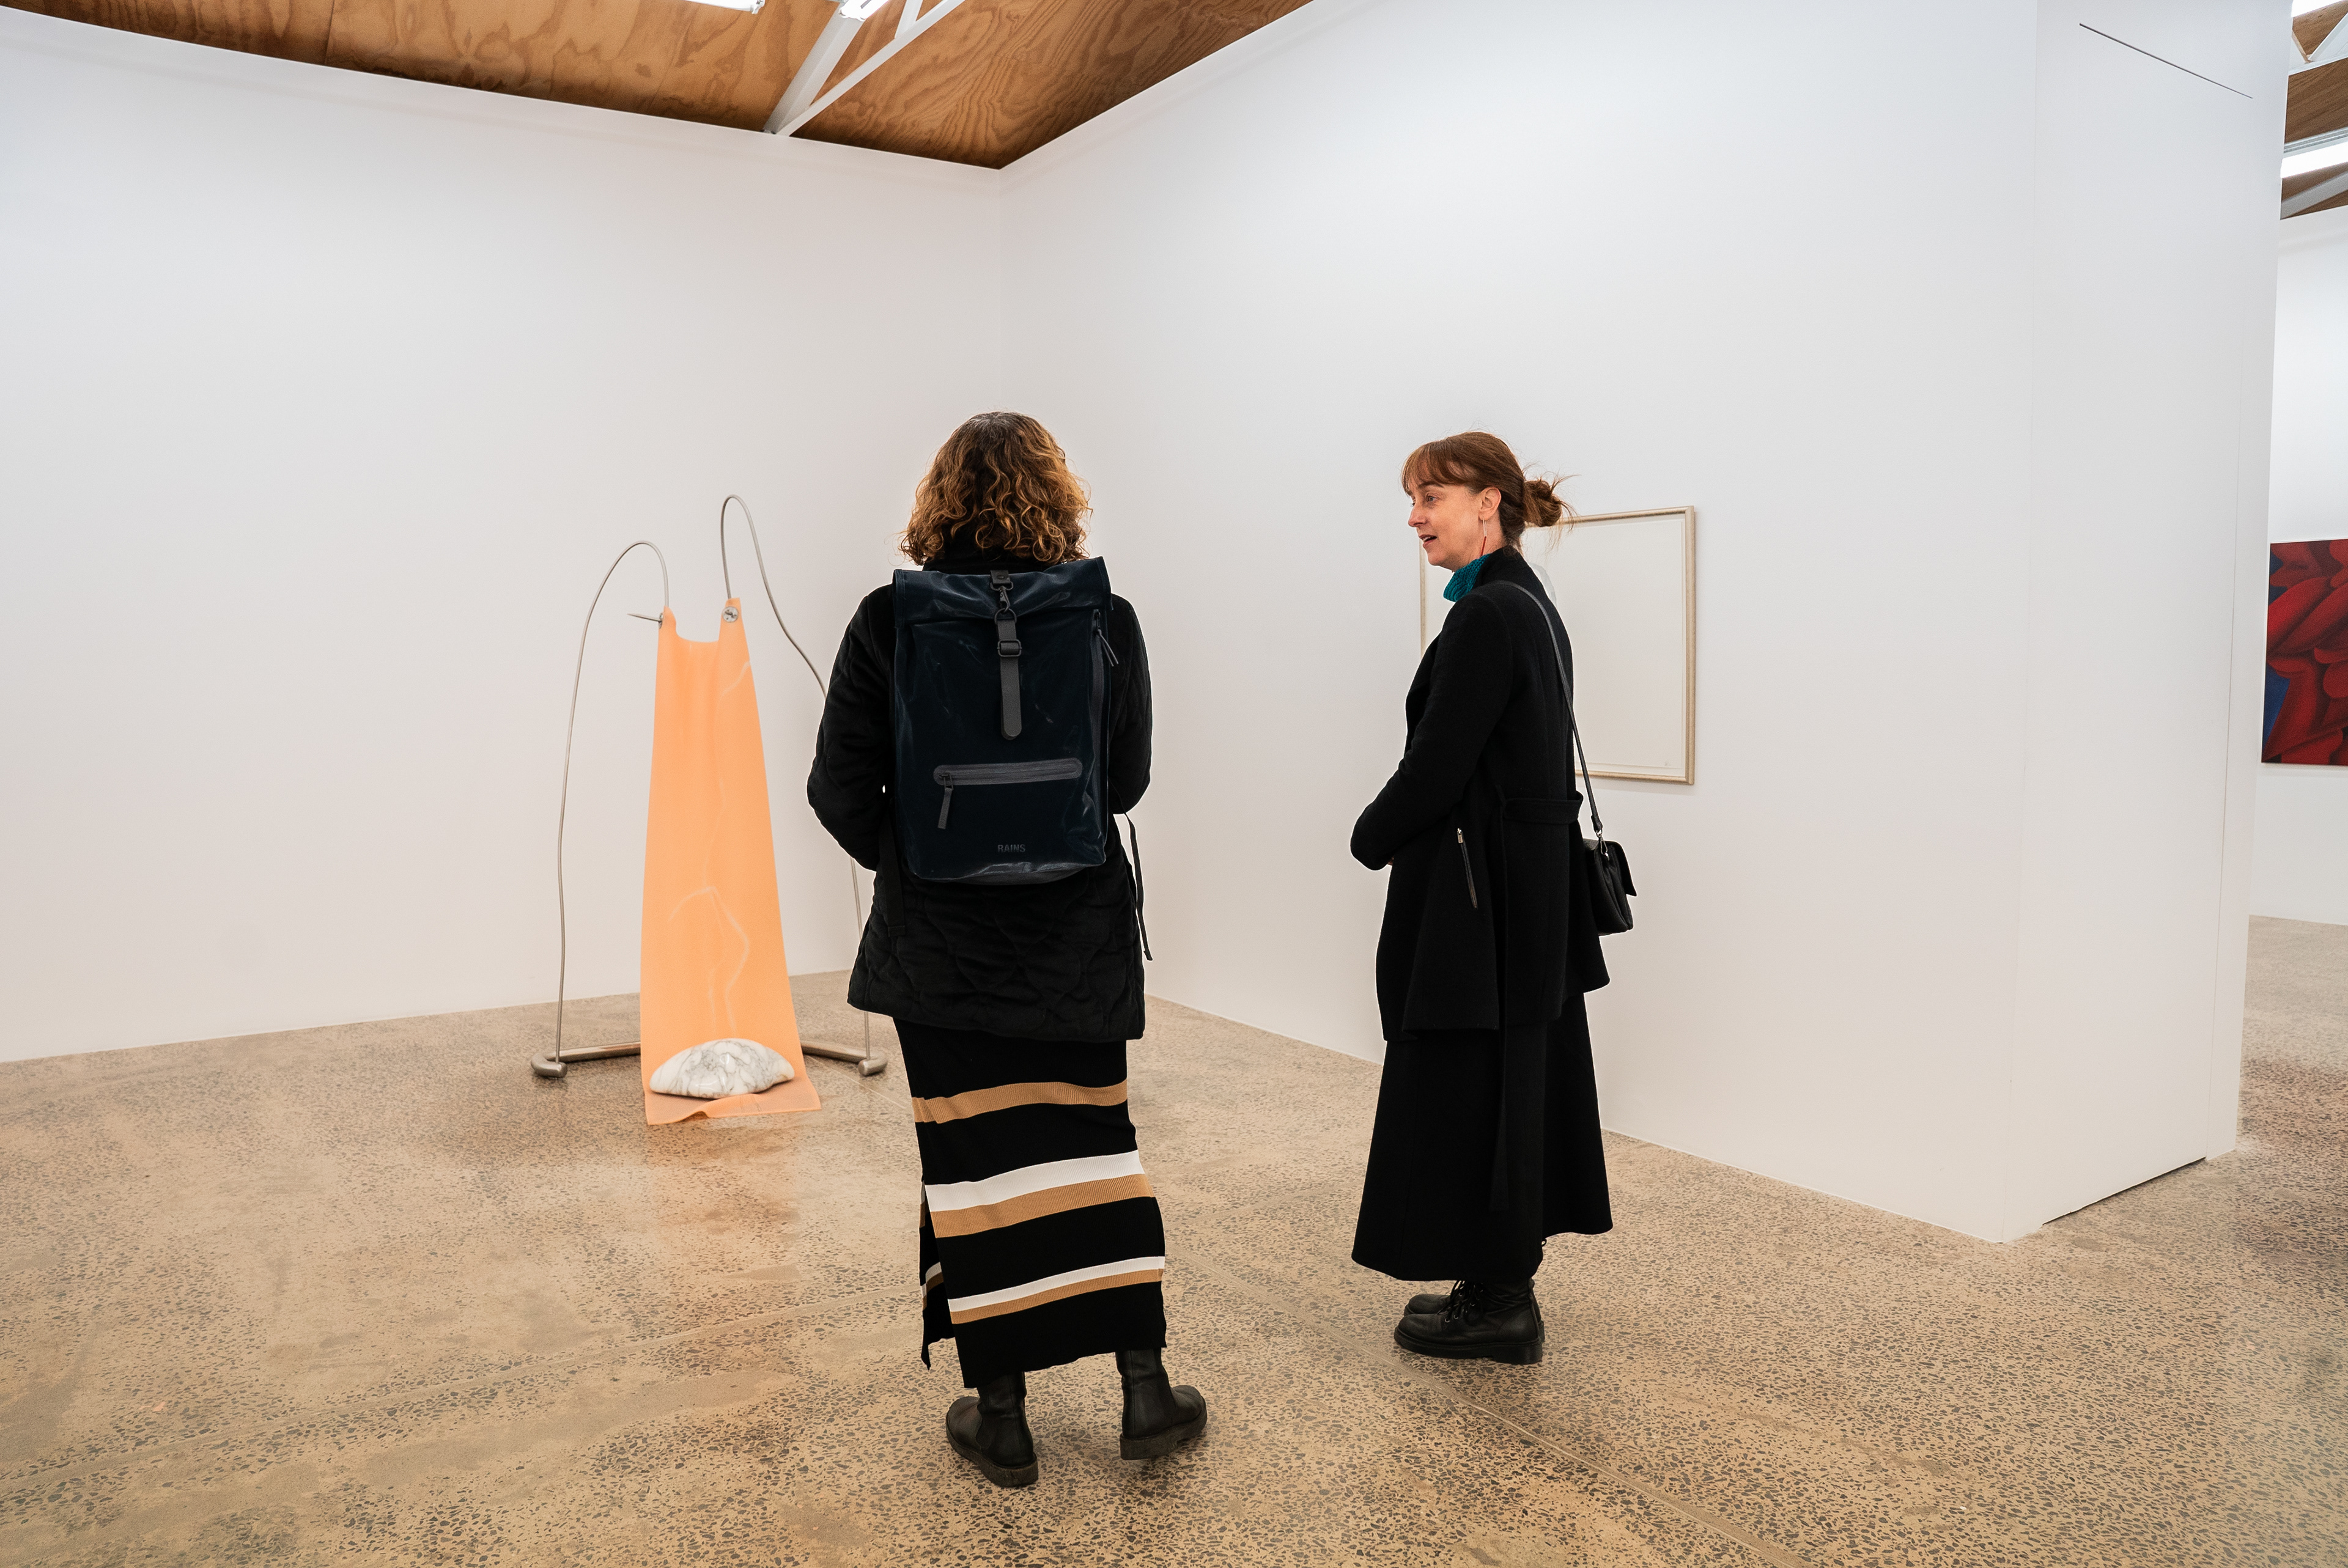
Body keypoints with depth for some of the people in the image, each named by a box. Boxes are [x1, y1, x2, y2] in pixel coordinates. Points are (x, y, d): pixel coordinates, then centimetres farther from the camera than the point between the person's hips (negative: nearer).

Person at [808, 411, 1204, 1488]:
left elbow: (840, 789, -7)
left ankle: (1002, 1418, 19)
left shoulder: (890, 621, -8)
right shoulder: (1106, 620, -6)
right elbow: (1127, 781, 1)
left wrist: (908, 862, 11)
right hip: (1076, 935, 1)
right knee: (1094, 1137, 15)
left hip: (942, 940, -1)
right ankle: (1145, 1387, 19)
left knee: (975, 1157, 8)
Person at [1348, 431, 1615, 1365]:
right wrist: (1394, 833, 12)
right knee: (1518, 1083, 15)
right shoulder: (1532, 606, 13)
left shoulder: (1486, 616, -18)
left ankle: (1493, 1305, 14)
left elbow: (1438, 765, -20)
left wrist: (1370, 838, -3)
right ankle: (1504, 1290, 27)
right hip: (1532, 887, 10)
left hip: (1478, 893, -10)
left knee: (1467, 1088, 1)